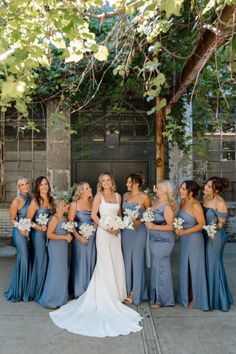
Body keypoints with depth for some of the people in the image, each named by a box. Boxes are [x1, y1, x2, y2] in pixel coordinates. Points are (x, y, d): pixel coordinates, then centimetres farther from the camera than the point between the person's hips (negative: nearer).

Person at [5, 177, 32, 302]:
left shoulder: (31, 198, 5)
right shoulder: (16, 201, -11)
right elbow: (12, 219, -6)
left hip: (30, 232, 6)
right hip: (20, 232, -6)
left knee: (29, 259, 10)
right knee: (24, 259, -4)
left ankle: (27, 289, 26)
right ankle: (19, 291, 13)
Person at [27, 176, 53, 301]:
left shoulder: (51, 199, 6)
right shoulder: (35, 202, -10)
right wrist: (40, 227, -19)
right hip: (39, 234, -5)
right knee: (41, 261, 2)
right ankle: (38, 292, 19)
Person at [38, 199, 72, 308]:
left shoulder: (64, 218, 9)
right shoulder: (54, 219, -15)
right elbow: (49, 234, -20)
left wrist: (68, 236, 3)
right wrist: (64, 237, -17)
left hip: (63, 247, 8)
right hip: (55, 247, -8)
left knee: (63, 272, 13)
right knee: (55, 272, -1)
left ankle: (60, 298, 26)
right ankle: (50, 300, 12)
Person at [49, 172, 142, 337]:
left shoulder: (118, 196, 11)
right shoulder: (99, 196, -3)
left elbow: (119, 214, 15)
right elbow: (94, 215, -7)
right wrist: (106, 227, -16)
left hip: (116, 231, 5)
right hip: (104, 231, -5)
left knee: (117, 262, 7)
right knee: (105, 262, 0)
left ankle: (115, 292, 21)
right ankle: (105, 296, 10)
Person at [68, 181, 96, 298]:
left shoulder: (93, 203, 6)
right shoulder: (74, 204, -4)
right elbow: (70, 223, -7)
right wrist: (78, 237, -14)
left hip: (92, 237, 4)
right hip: (80, 238, -4)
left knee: (91, 263, 10)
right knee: (80, 263, 3)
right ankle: (79, 291, 18)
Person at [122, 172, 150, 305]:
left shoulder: (144, 197, -8)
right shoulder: (125, 195, 8)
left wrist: (139, 221, -16)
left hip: (139, 231, -5)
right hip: (126, 230, 5)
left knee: (137, 260, 2)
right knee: (127, 259, 11)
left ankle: (136, 293, 14)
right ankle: (128, 289, 25)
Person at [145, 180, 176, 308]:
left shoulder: (167, 206, -19)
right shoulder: (157, 202, 6)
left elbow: (170, 226, -20)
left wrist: (153, 226, -21)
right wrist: (147, 222, 2)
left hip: (163, 241, -8)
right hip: (154, 240, 8)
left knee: (161, 269, 3)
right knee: (155, 268, 17)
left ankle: (163, 299, 19)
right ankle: (155, 296, 32)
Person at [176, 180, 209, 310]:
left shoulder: (195, 205, -21)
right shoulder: (183, 202, 2)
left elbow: (201, 224, -18)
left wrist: (184, 231, -21)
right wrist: (178, 229, -2)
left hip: (194, 239, -8)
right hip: (184, 240, 8)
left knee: (194, 269, 7)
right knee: (185, 268, 17)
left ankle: (196, 299, 25)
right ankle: (187, 296, 34)